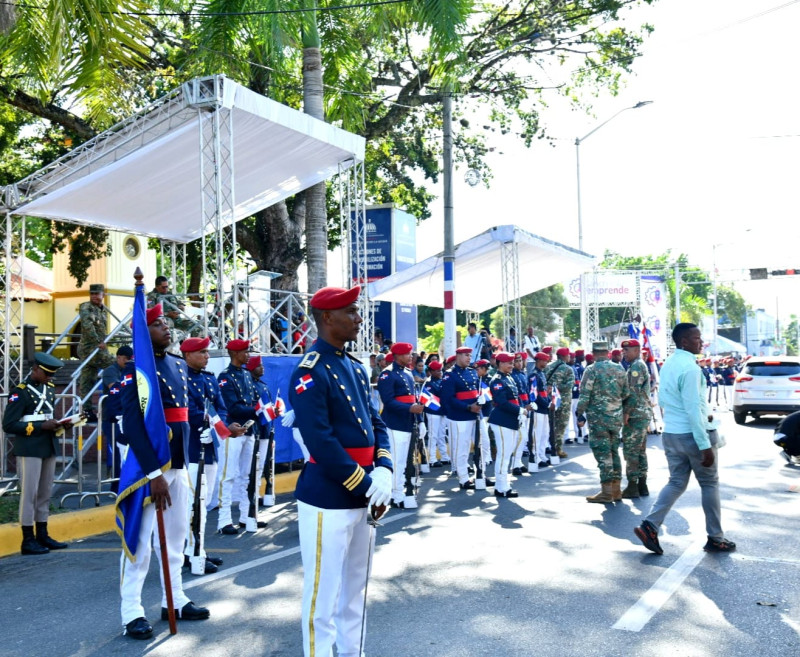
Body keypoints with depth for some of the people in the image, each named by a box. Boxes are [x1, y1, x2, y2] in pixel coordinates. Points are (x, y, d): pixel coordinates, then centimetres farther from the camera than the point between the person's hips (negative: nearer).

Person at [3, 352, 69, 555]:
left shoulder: (50, 389, 11)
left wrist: (56, 424, -1)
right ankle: (28, 540, 6)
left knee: (45, 493, 12)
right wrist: (41, 426, -19)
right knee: (29, 493, -1)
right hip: (29, 450, -7)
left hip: (49, 447, 7)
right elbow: (9, 425, -13)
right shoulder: (20, 391, -10)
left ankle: (42, 535, 21)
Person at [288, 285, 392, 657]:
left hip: (362, 500, 9)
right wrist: (367, 485, -18)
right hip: (328, 501, -9)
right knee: (323, 598, 4)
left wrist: (384, 471, -8)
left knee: (355, 591, 21)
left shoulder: (355, 368, 10)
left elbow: (375, 423, 9)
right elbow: (321, 444, -22)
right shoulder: (310, 374, -17)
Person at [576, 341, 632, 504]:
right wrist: (625, 413, 21)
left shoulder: (592, 370, -9)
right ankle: (616, 490, 17)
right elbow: (627, 395, 11)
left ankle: (606, 492, 0)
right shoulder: (619, 369, 8)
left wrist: (580, 414, -4)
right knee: (614, 451, 14)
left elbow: (585, 395, -12)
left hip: (598, 417, -5)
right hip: (616, 417, 6)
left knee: (603, 453, -2)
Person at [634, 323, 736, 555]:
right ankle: (715, 538, 19)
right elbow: (693, 409, -22)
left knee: (676, 483, 13)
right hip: (692, 434, -8)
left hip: (670, 433, 8)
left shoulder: (668, 364, 9)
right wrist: (705, 445, -20)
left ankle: (650, 526, 0)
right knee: (709, 484, 9)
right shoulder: (689, 367, -19)